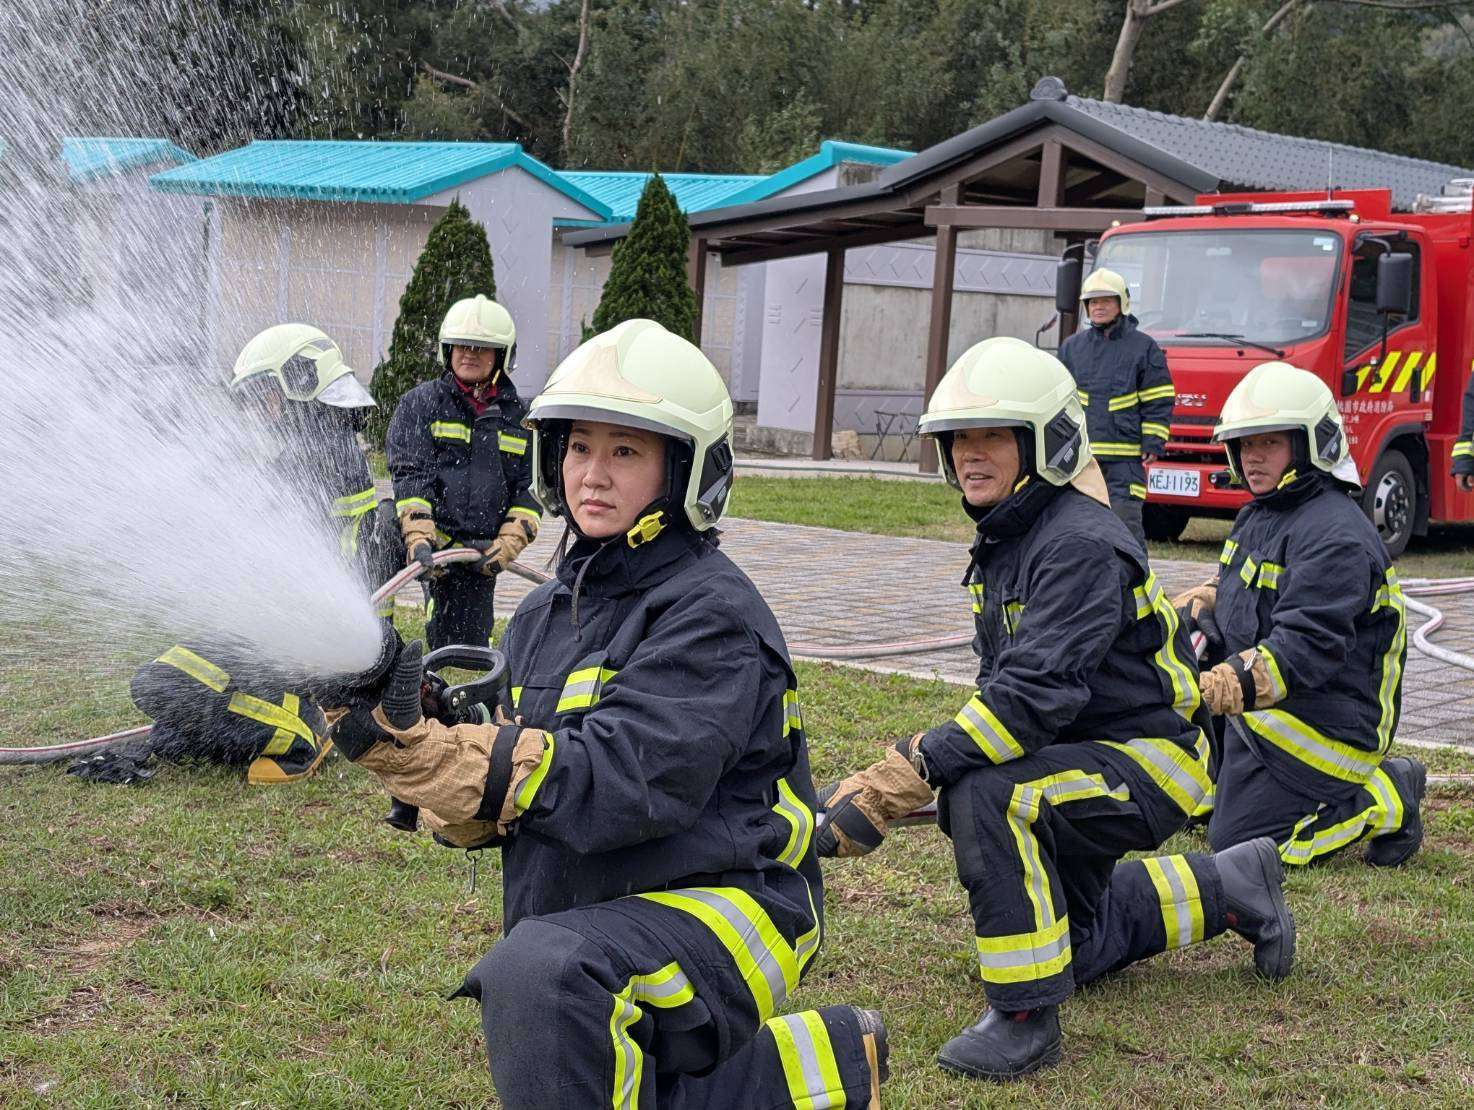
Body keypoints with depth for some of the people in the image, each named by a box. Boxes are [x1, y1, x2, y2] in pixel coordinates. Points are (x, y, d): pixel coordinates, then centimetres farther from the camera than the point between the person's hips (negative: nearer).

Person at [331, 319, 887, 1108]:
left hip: (720, 913, -9)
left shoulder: (710, 614, -15)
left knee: (540, 972, -35)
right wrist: (403, 742, -15)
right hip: (594, 928, 9)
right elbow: (502, 799, 7)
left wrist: (420, 753, -32)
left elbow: (623, 785, -28)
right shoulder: (547, 615, 9)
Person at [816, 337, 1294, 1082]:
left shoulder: (1080, 544, -26)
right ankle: (1228, 891, 42)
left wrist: (914, 770, -41)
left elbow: (1037, 691, -36)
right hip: (1079, 754, 10)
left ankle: (1027, 1016, -25)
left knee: (986, 797, -35)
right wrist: (881, 782, -3)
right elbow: (1001, 685, 6)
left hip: (1146, 762, -10)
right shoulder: (1003, 542, 3)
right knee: (1073, 944, 24)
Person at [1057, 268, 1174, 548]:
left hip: (1126, 458, -4)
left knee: (1126, 519, -9)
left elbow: (1158, 403, 2)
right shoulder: (1072, 347, 13)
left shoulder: (1143, 347, 3)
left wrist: (1153, 446, -6)